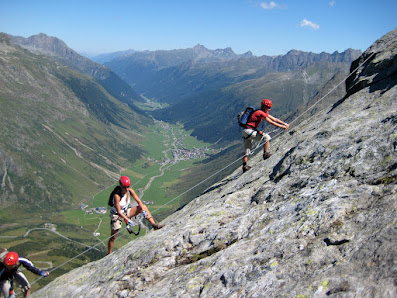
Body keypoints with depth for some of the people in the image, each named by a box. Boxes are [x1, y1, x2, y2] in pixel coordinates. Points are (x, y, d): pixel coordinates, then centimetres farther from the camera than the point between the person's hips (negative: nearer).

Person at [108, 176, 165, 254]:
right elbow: (119, 211, -27)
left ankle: (154, 225, -11)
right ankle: (109, 254, 21)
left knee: (143, 207, -8)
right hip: (116, 215, -5)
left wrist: (144, 211, -20)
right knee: (113, 237, 1)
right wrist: (128, 220, -32)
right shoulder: (117, 195, -30)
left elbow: (139, 201, -6)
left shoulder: (130, 191, -14)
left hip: (125, 212, 6)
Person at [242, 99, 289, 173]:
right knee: (266, 137, -12)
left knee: (247, 150, 12)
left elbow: (274, 119, 18)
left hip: (246, 132, 10)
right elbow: (271, 122, -14)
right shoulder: (260, 113, -13)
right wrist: (282, 127, -8)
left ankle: (245, 167, 16)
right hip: (249, 131, -10)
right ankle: (266, 154, -2)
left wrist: (284, 124, 13)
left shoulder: (264, 113, 16)